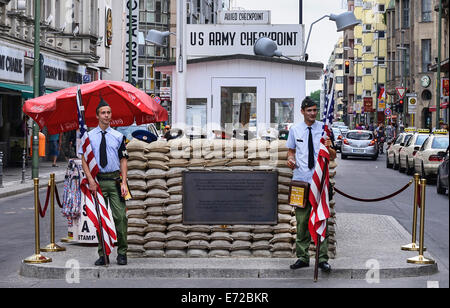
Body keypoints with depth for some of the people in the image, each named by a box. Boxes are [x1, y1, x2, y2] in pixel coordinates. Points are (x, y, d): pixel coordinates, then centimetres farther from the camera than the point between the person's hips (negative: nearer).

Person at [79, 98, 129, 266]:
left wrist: (124, 182, -4)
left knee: (120, 217, -6)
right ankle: (102, 254, 12)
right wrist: (91, 180, -8)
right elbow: (84, 160, 4)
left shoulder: (118, 136, 6)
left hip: (115, 179, 0)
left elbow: (123, 160, 6)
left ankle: (122, 252, 5)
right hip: (97, 180, 0)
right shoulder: (89, 136, 5)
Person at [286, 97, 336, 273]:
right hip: (300, 179, 2)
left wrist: (329, 148, -20)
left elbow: (333, 156, 3)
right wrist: (290, 158, -2)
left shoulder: (324, 129, 3)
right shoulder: (295, 130, 8)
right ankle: (302, 257, 14)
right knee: (302, 219, 6)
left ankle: (322, 258, 3)